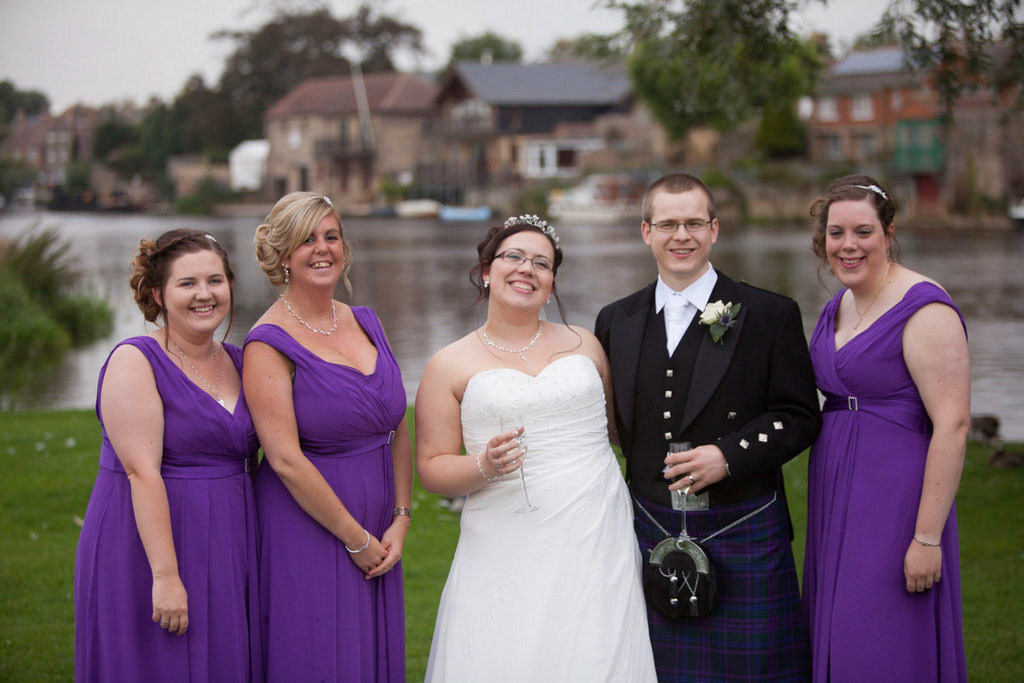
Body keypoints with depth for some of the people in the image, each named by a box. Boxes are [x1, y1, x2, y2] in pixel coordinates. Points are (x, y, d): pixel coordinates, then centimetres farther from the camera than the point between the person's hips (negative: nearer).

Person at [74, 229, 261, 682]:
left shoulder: (236, 362, 10)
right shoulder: (135, 362, -10)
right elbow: (142, 471, -18)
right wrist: (165, 575, -24)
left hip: (225, 554, 6)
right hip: (146, 549, -6)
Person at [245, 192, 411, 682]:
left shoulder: (365, 323, 9)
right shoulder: (270, 344, -10)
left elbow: (397, 431, 11)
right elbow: (285, 460, -16)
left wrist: (400, 520, 0)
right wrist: (357, 540, -12)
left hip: (377, 537, 6)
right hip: (306, 528, -6)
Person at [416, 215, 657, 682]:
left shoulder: (585, 345, 11)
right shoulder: (450, 365, 4)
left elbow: (617, 424, 24)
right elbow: (431, 468, 2)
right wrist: (483, 466, -16)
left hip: (595, 541, 2)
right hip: (506, 552, -2)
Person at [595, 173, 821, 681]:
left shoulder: (771, 315, -2)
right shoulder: (615, 321, 9)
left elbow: (801, 416, -3)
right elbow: (614, 424, 14)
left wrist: (728, 455, -16)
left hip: (743, 538, -3)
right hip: (651, 534, 3)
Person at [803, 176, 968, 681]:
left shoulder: (924, 309, -16)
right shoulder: (840, 305, 11)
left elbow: (953, 424, -20)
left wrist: (927, 538, -22)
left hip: (895, 502, -8)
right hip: (837, 504, 9)